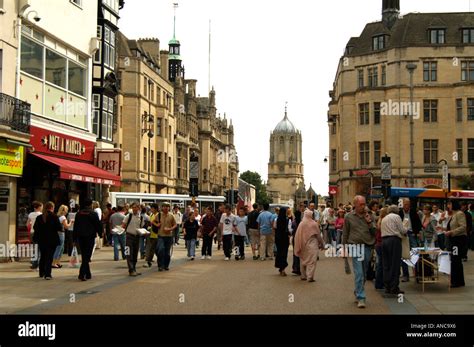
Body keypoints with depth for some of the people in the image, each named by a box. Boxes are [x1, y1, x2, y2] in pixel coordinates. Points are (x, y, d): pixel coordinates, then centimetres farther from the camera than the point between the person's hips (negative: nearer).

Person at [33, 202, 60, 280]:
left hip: (42, 240, 4)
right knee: (49, 257, -2)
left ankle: (42, 273, 28)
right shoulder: (54, 217, -11)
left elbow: (35, 227, 1)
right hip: (52, 240, -4)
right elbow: (59, 228, -13)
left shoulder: (39, 217, 1)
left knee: (43, 256, 19)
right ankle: (47, 274, -8)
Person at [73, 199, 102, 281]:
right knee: (87, 256, -5)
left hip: (80, 237, 5)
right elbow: (98, 225, -5)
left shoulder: (79, 213, 8)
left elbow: (75, 226, 10)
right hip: (90, 236, -5)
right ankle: (82, 274, -17)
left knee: (84, 256, 14)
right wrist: (100, 233, 12)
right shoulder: (93, 214, -8)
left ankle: (88, 274, 20)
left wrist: (75, 238, 14)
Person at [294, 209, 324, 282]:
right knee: (311, 261, -1)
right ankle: (310, 277, -7)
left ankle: (303, 276, 22)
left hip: (303, 245, 4)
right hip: (312, 245, -4)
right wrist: (321, 244, 11)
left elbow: (297, 236, 0)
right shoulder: (314, 224, -10)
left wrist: (299, 247, 11)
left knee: (303, 260, 15)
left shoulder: (301, 224, -4)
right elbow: (318, 235, -2)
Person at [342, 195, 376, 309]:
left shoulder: (369, 216, 9)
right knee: (359, 273, -9)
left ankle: (357, 293, 27)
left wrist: (369, 222, -7)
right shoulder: (349, 217, 4)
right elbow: (345, 234, 9)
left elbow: (375, 232, 9)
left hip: (367, 247, 3)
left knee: (364, 273, 10)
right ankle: (360, 298, -9)